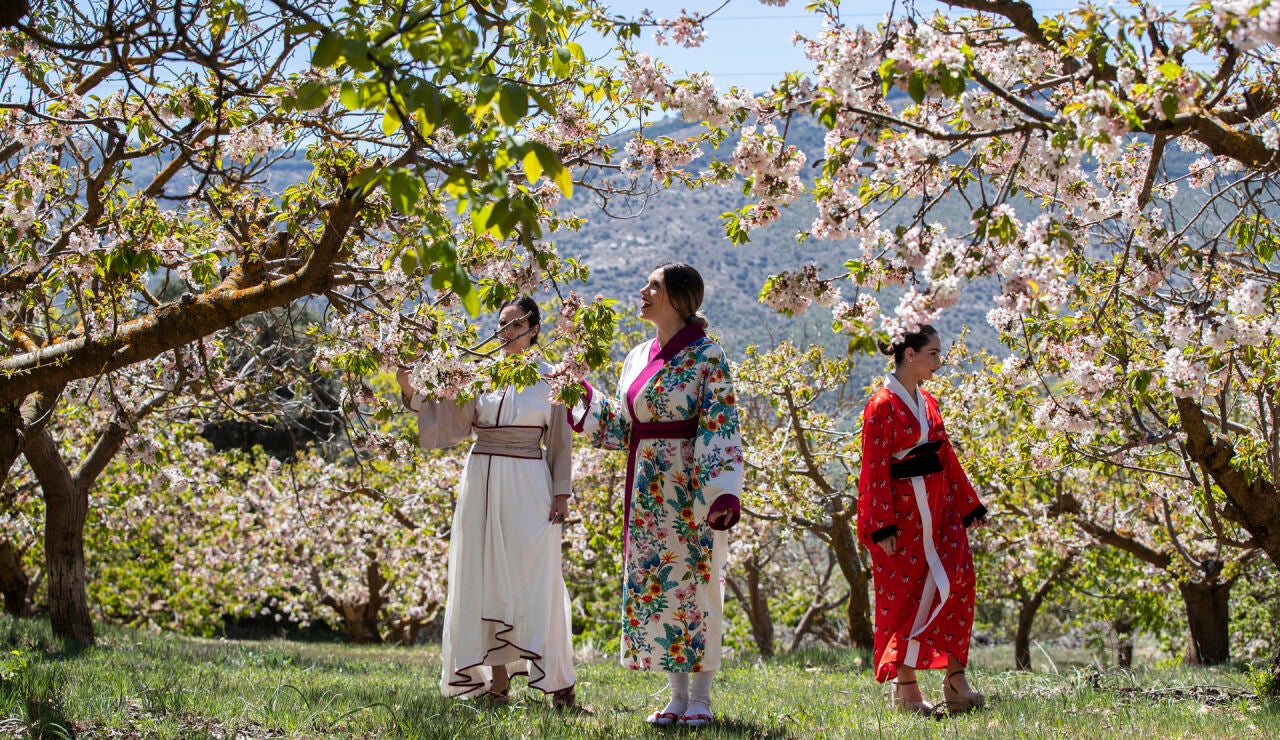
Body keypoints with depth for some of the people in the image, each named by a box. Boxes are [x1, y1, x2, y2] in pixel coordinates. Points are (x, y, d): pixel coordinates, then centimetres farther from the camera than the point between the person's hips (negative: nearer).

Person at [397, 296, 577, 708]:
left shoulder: (549, 379, 3)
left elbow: (560, 440, 5)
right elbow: (446, 418, 5)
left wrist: (562, 493, -2)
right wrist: (409, 389, -8)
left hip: (528, 487, -3)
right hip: (483, 483, 3)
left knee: (534, 580, -4)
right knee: (487, 577, 3)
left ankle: (557, 681, 1)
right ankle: (497, 681, 9)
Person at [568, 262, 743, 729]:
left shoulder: (706, 357, -8)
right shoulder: (638, 358, 13)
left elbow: (721, 429, -14)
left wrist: (723, 493, -23)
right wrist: (583, 397, 13)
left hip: (690, 488, -7)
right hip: (648, 490, 7)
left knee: (694, 583, -2)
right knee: (652, 584, 7)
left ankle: (700, 698, 6)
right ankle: (678, 695, 16)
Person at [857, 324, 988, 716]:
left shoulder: (926, 402, 14)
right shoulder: (883, 405, -11)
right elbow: (874, 468, -13)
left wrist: (969, 504, 16)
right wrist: (882, 527, -17)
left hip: (938, 507, 8)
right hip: (904, 510, -8)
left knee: (956, 582, -1)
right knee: (905, 595, -1)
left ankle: (955, 679, 3)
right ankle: (905, 687, 8)